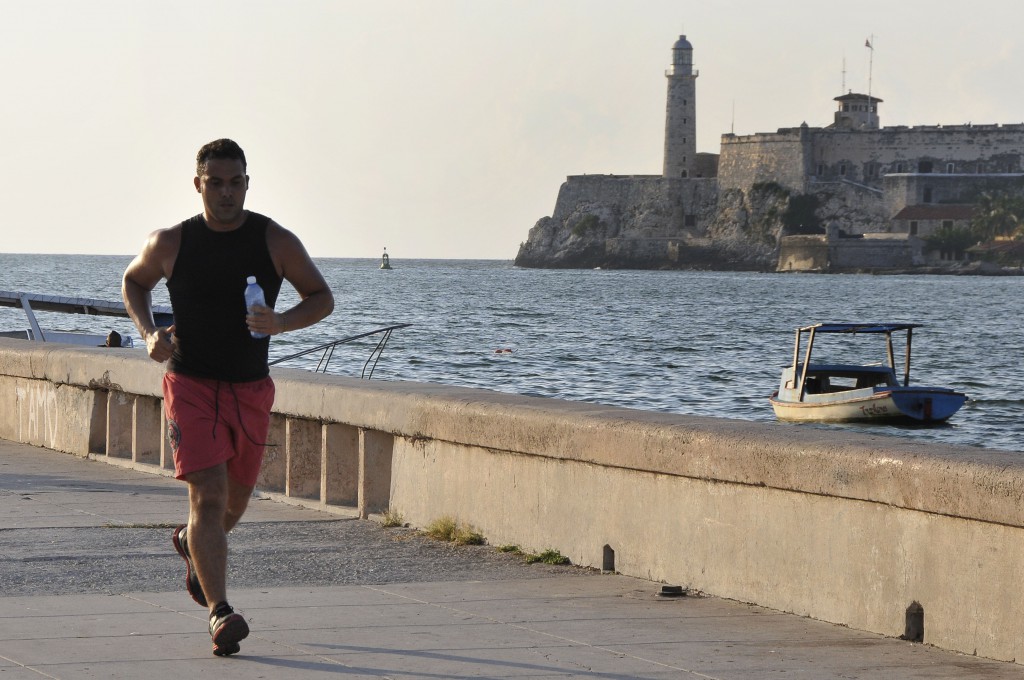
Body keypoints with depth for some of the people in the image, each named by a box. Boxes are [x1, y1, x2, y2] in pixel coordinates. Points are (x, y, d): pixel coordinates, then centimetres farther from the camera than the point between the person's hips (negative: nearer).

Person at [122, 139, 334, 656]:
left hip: (251, 388, 3)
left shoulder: (276, 242, -4)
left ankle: (192, 544, 50)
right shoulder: (171, 244, -4)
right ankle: (219, 614, -18)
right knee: (208, 494, -16)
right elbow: (133, 282, 15)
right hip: (190, 384, -3)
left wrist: (282, 322, -17)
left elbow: (322, 298, 3)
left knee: (236, 497, 16)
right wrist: (149, 332, -4)